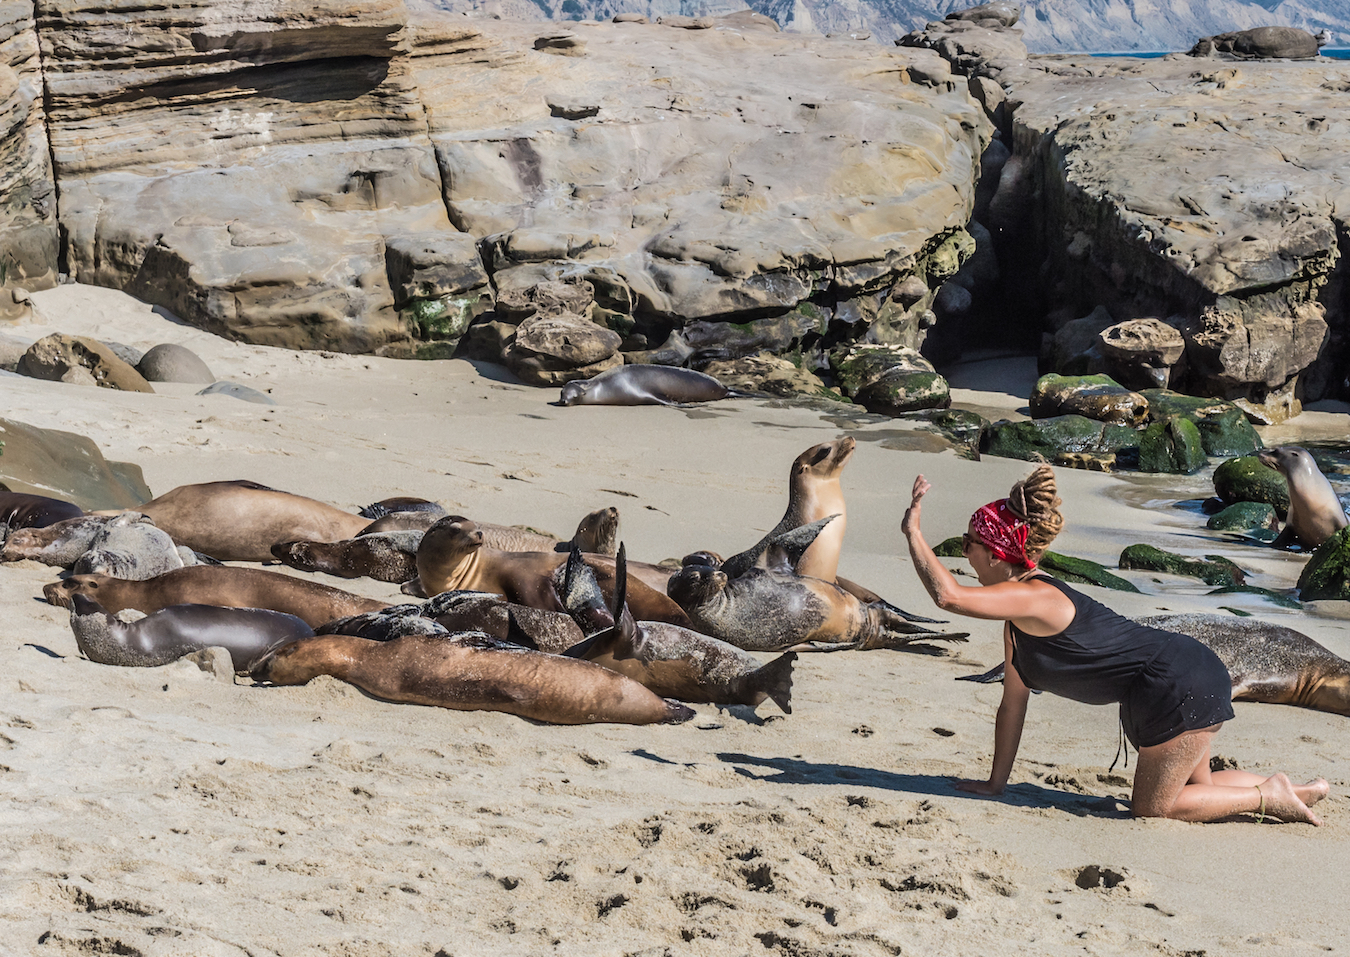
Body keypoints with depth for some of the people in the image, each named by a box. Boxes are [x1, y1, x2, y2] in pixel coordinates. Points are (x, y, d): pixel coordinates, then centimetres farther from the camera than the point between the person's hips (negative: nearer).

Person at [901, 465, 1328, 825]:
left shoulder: (1032, 598, -20)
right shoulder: (1018, 610, 9)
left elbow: (948, 595, -37)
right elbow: (1013, 702, 13)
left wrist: (913, 532, -26)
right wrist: (996, 783, 15)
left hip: (1182, 686, -10)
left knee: (1151, 807, -2)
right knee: (1193, 788, 23)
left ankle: (1270, 797, 6)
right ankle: (1296, 790, 30)